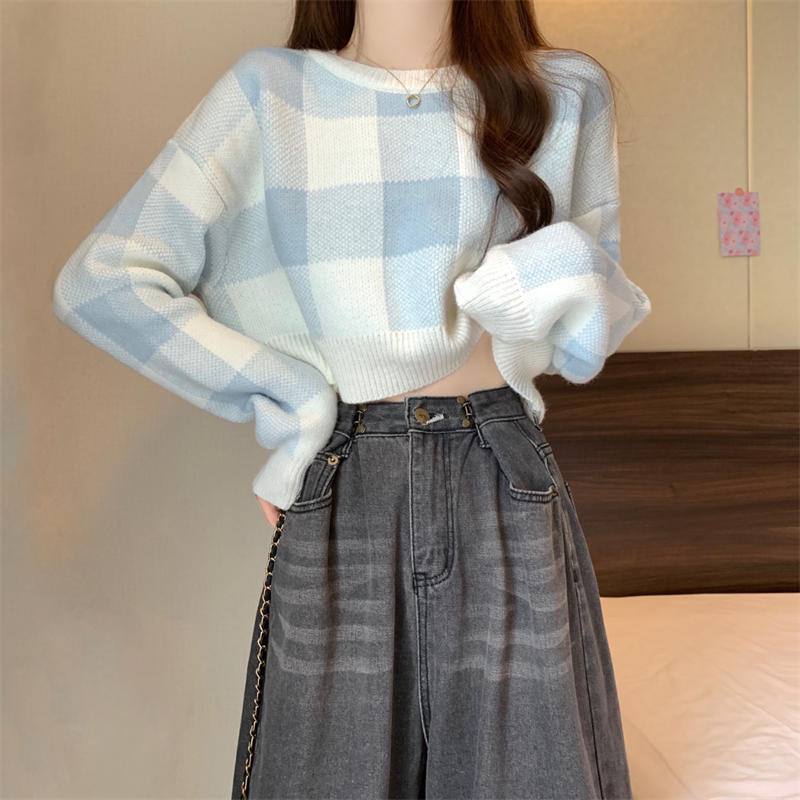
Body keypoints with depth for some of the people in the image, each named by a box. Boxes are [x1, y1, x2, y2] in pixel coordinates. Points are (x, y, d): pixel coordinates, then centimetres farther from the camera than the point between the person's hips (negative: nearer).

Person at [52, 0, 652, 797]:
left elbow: (598, 269, 18)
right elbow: (98, 282, -3)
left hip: (504, 487, 2)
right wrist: (288, 401, -6)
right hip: (339, 498, -1)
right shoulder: (267, 92, 1)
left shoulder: (566, 91, 7)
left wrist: (567, 283, -7)